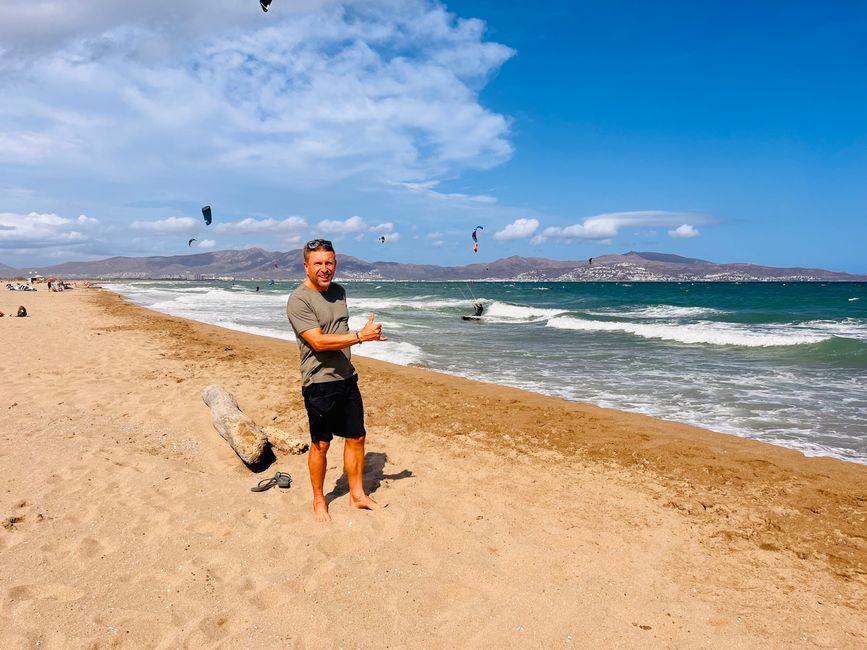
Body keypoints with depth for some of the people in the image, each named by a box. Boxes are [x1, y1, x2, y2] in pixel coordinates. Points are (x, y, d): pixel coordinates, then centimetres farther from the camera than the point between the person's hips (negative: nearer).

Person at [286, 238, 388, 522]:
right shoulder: (298, 301, -14)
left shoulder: (339, 291, 9)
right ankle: (319, 500, 24)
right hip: (319, 384, -7)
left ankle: (357, 495, 27)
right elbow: (319, 342, -23)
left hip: (347, 378, 7)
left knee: (356, 437, 12)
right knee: (321, 444, 5)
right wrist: (360, 336, -25)